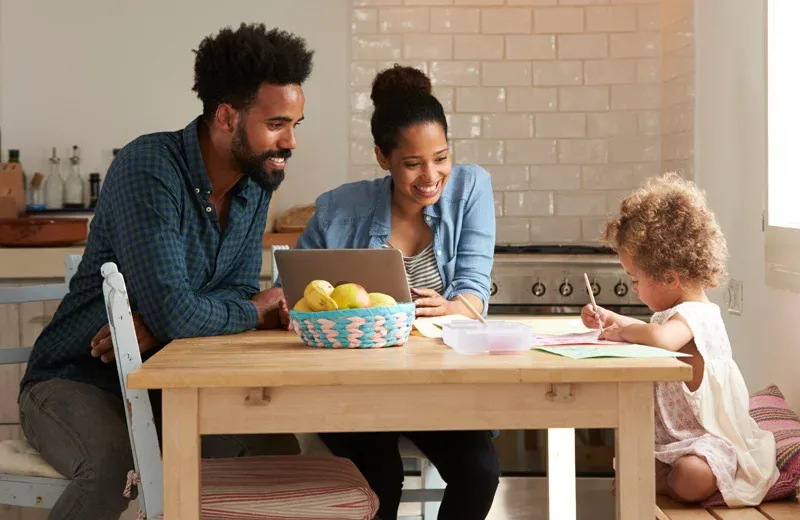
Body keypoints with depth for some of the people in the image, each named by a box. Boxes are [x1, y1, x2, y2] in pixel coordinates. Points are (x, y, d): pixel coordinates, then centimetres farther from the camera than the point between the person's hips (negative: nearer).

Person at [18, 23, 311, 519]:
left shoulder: (256, 182, 1)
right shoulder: (149, 169, -24)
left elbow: (239, 291, 1)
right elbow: (173, 311, -32)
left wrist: (155, 328, -20)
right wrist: (255, 312, -12)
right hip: (74, 381, -6)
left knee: (271, 450, -19)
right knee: (115, 467, -36)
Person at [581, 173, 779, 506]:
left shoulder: (693, 315, -25)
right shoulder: (679, 313, 11)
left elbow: (660, 339, -50)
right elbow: (654, 331, 35)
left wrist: (622, 331, -28)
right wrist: (611, 319, 17)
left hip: (709, 440, -11)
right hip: (671, 436, 11)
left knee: (691, 479, -38)